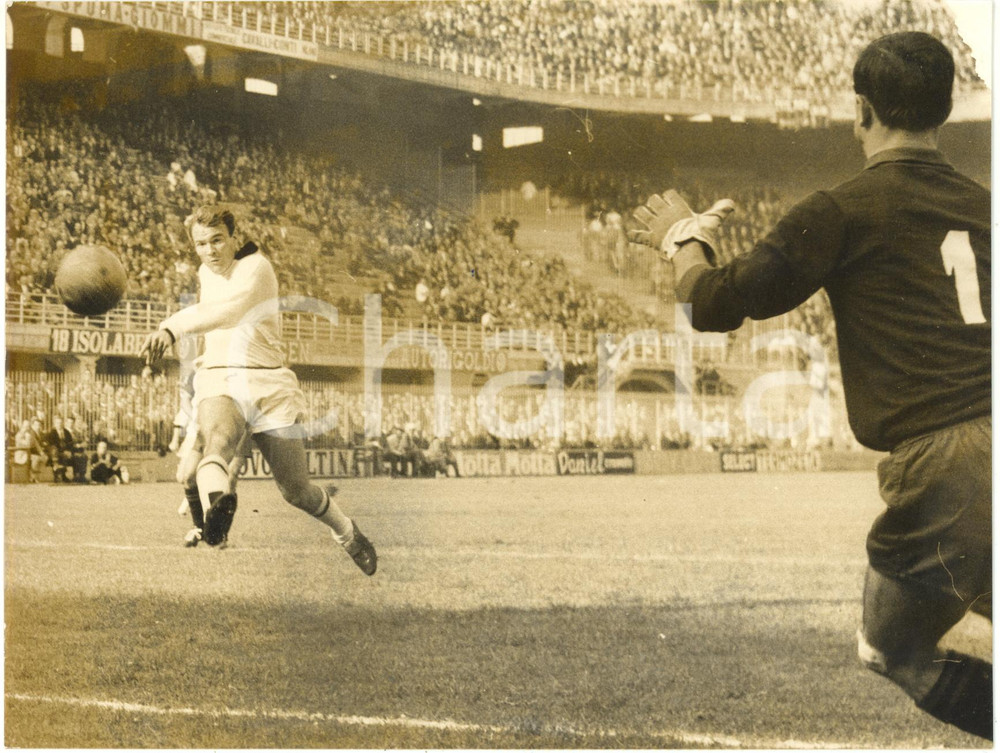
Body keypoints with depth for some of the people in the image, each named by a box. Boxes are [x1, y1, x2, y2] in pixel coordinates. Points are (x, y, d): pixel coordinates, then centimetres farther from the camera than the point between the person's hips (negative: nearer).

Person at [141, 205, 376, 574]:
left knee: (298, 491, 0)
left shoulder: (256, 268, -10)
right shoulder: (206, 274, 13)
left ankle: (346, 532, 35)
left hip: (267, 385, -3)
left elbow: (230, 312, -32)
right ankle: (216, 503, -72)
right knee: (219, 438, -36)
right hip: (218, 383, 3)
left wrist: (173, 327, -47)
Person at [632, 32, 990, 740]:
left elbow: (715, 305, 2)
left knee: (895, 653, 15)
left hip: (946, 465, -5)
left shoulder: (842, 212, -1)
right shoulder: (980, 204, 16)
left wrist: (683, 239, 24)